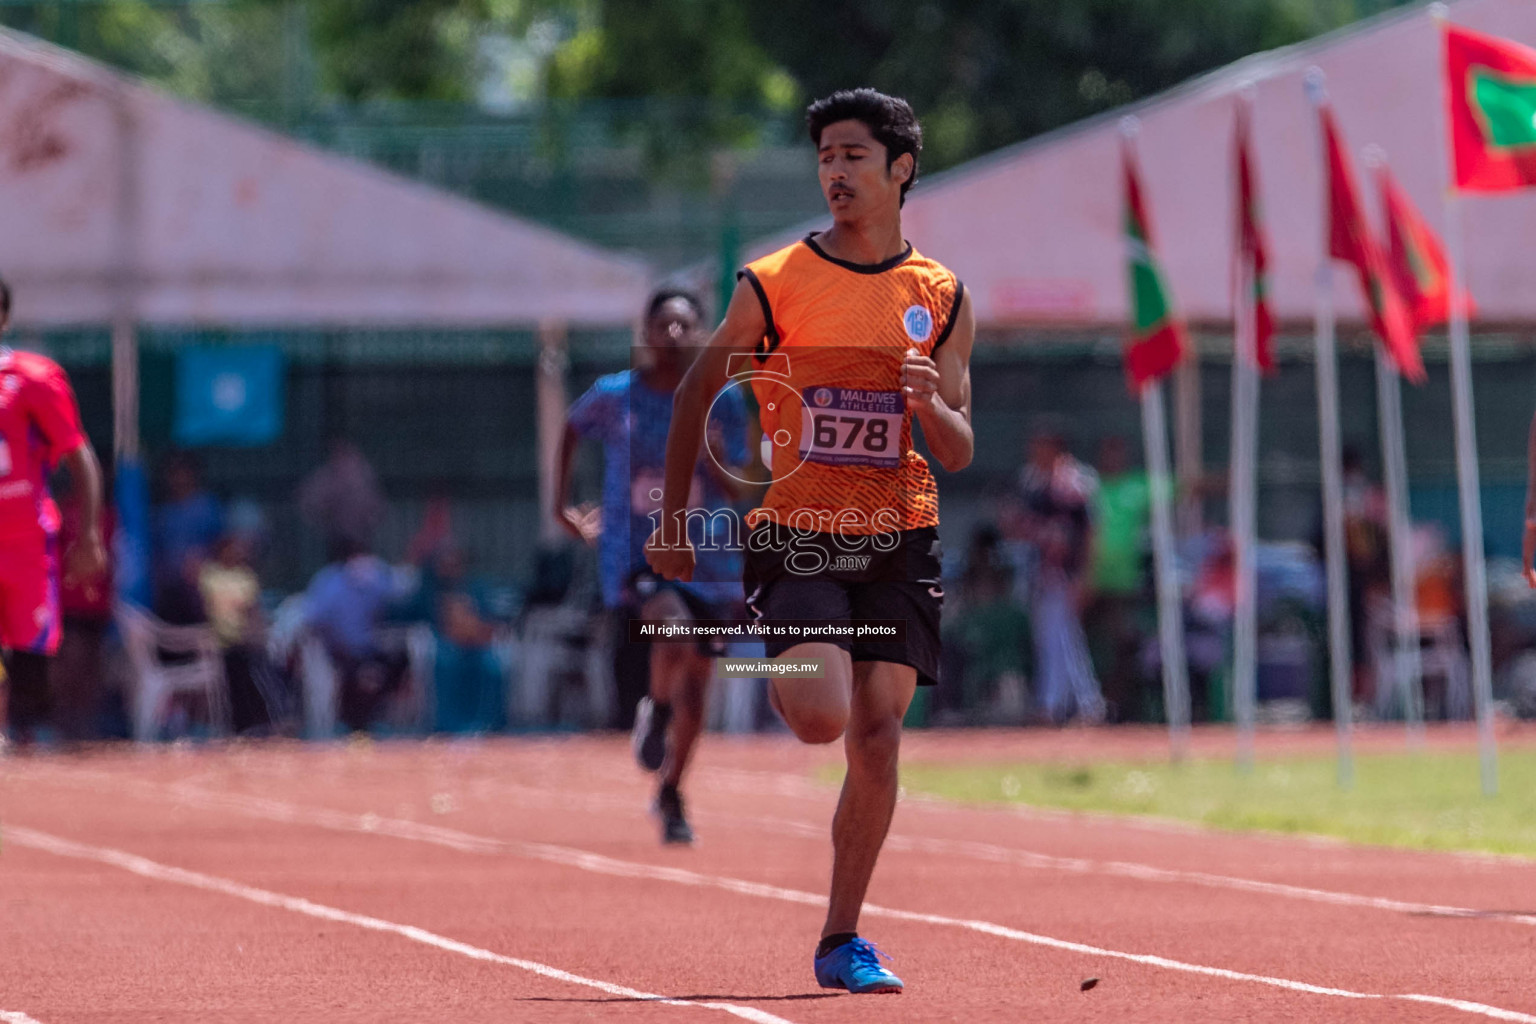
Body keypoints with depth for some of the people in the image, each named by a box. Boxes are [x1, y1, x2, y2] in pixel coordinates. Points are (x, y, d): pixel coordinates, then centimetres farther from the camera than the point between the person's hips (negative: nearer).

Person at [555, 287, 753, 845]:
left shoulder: (721, 400, -1)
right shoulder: (614, 395, -3)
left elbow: (739, 493, 0)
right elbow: (573, 427, 19)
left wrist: (717, 462, -21)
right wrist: (561, 504, 17)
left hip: (706, 556, 2)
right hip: (634, 553, -2)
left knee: (695, 685, 7)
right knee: (674, 627, -33)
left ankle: (670, 796, 30)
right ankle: (656, 709, 0)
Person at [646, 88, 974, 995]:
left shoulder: (943, 299, 5)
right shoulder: (773, 284, -2)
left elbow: (960, 453, 7)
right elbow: (697, 392, 10)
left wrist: (929, 404, -15)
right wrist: (674, 519, 8)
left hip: (899, 542, 2)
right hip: (796, 535, -2)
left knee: (877, 735, -3)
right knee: (820, 717, -21)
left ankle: (842, 941, 8)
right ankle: (785, 675, 18)